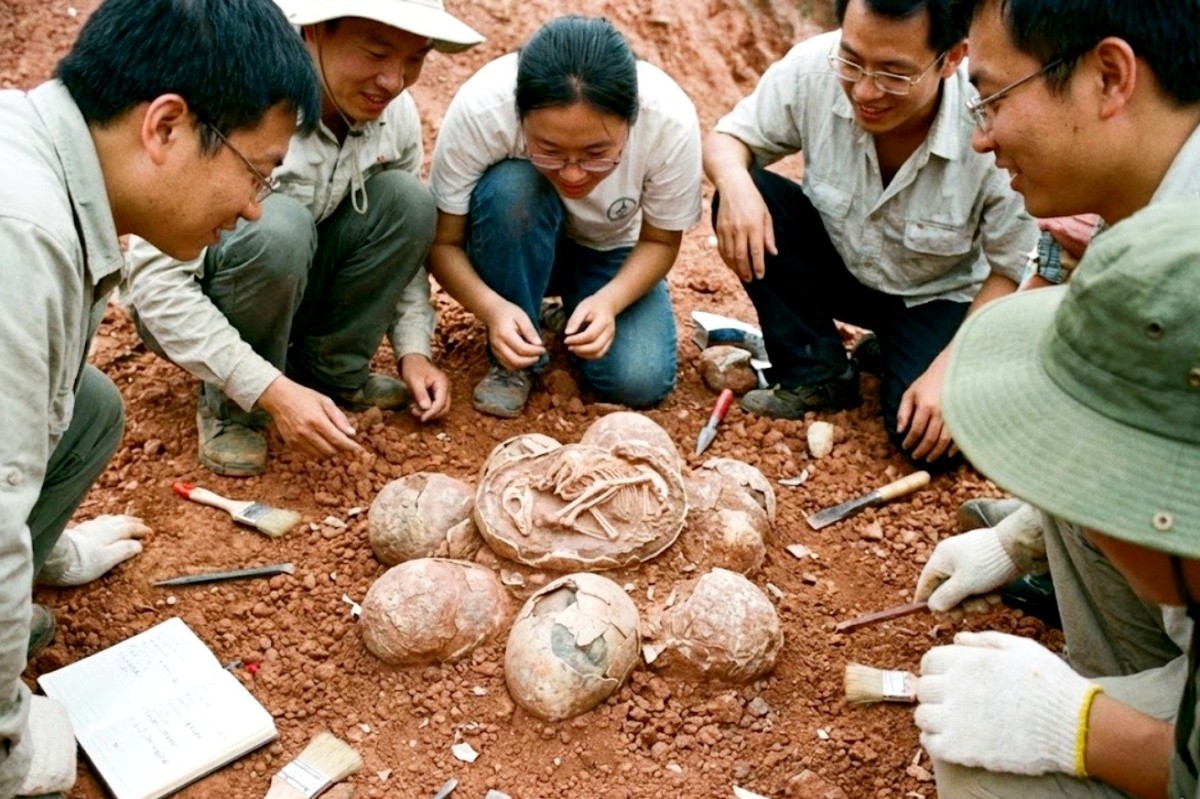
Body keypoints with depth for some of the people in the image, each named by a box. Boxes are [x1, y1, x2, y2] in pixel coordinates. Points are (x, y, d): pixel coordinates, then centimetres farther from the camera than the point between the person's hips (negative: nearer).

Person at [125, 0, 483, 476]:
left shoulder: (395, 112, -12)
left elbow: (404, 239, 3)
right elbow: (155, 278, -31)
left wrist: (413, 351, -11)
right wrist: (272, 392, -38)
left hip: (290, 288, 5)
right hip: (188, 301, -5)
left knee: (406, 200, -17)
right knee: (277, 227, -35)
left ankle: (330, 370, -1)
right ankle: (227, 406, -12)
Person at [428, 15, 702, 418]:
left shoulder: (671, 121, -32)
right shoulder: (480, 109, -34)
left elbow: (660, 242, -14)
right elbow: (443, 244, -21)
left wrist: (610, 300, -32)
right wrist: (492, 307, -40)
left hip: (611, 251, 1)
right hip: (518, 247, 0)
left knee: (639, 382, -23)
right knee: (508, 186, -35)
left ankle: (573, 317, 11)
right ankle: (513, 362, -13)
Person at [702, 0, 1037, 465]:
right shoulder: (813, 68, -24)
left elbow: (1015, 273, -18)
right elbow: (728, 137, -10)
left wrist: (949, 367, -27)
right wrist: (734, 183, -33)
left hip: (937, 297, -3)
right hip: (840, 266, 3)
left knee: (931, 443, -26)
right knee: (745, 198, -24)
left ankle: (888, 357, 11)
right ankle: (818, 376, -7)